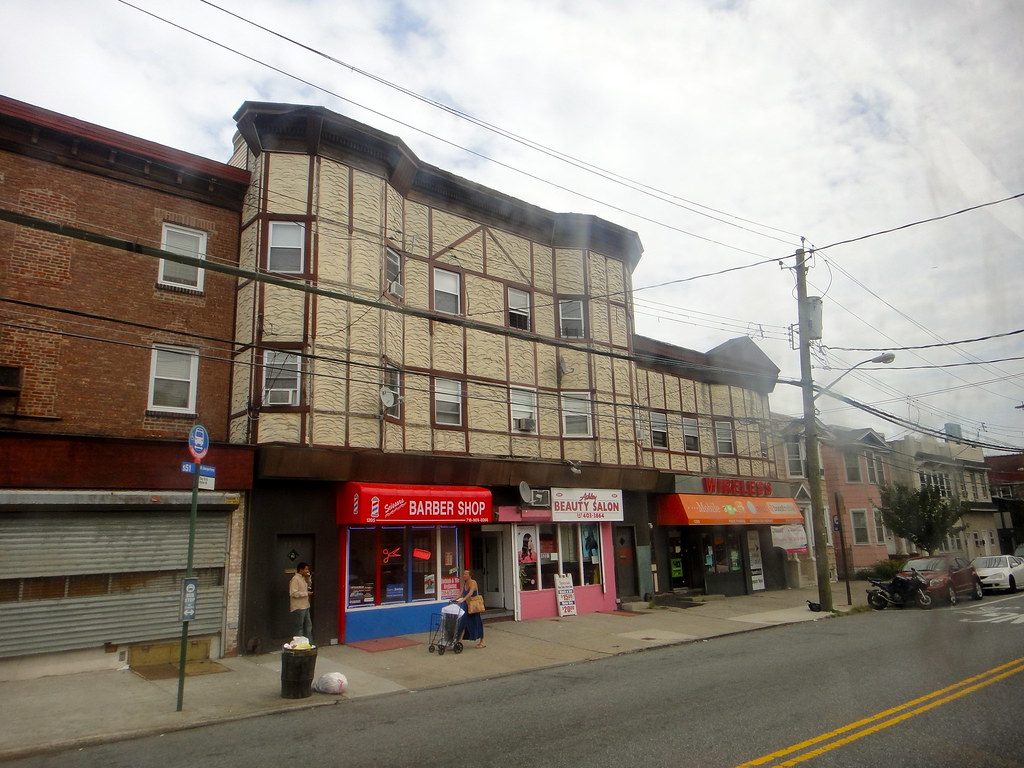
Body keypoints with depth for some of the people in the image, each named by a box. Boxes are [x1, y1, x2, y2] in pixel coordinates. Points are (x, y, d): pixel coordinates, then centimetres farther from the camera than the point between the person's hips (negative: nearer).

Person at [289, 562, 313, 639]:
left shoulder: (303, 578, 12)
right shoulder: (295, 579, -16)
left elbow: (308, 587, 25)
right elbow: (293, 593, -23)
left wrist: (309, 579, 8)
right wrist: (306, 593, -17)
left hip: (305, 607, 9)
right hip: (298, 607, -9)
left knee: (308, 625, 14)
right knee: (299, 627, -1)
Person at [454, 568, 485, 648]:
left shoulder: (473, 582, -15)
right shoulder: (464, 583, 7)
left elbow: (470, 593, -28)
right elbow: (462, 594, 5)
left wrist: (463, 600, -40)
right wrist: (455, 599, -10)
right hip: (467, 605, 7)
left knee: (477, 623, 2)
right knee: (463, 622, 1)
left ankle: (482, 642, 14)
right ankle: (459, 640, 3)